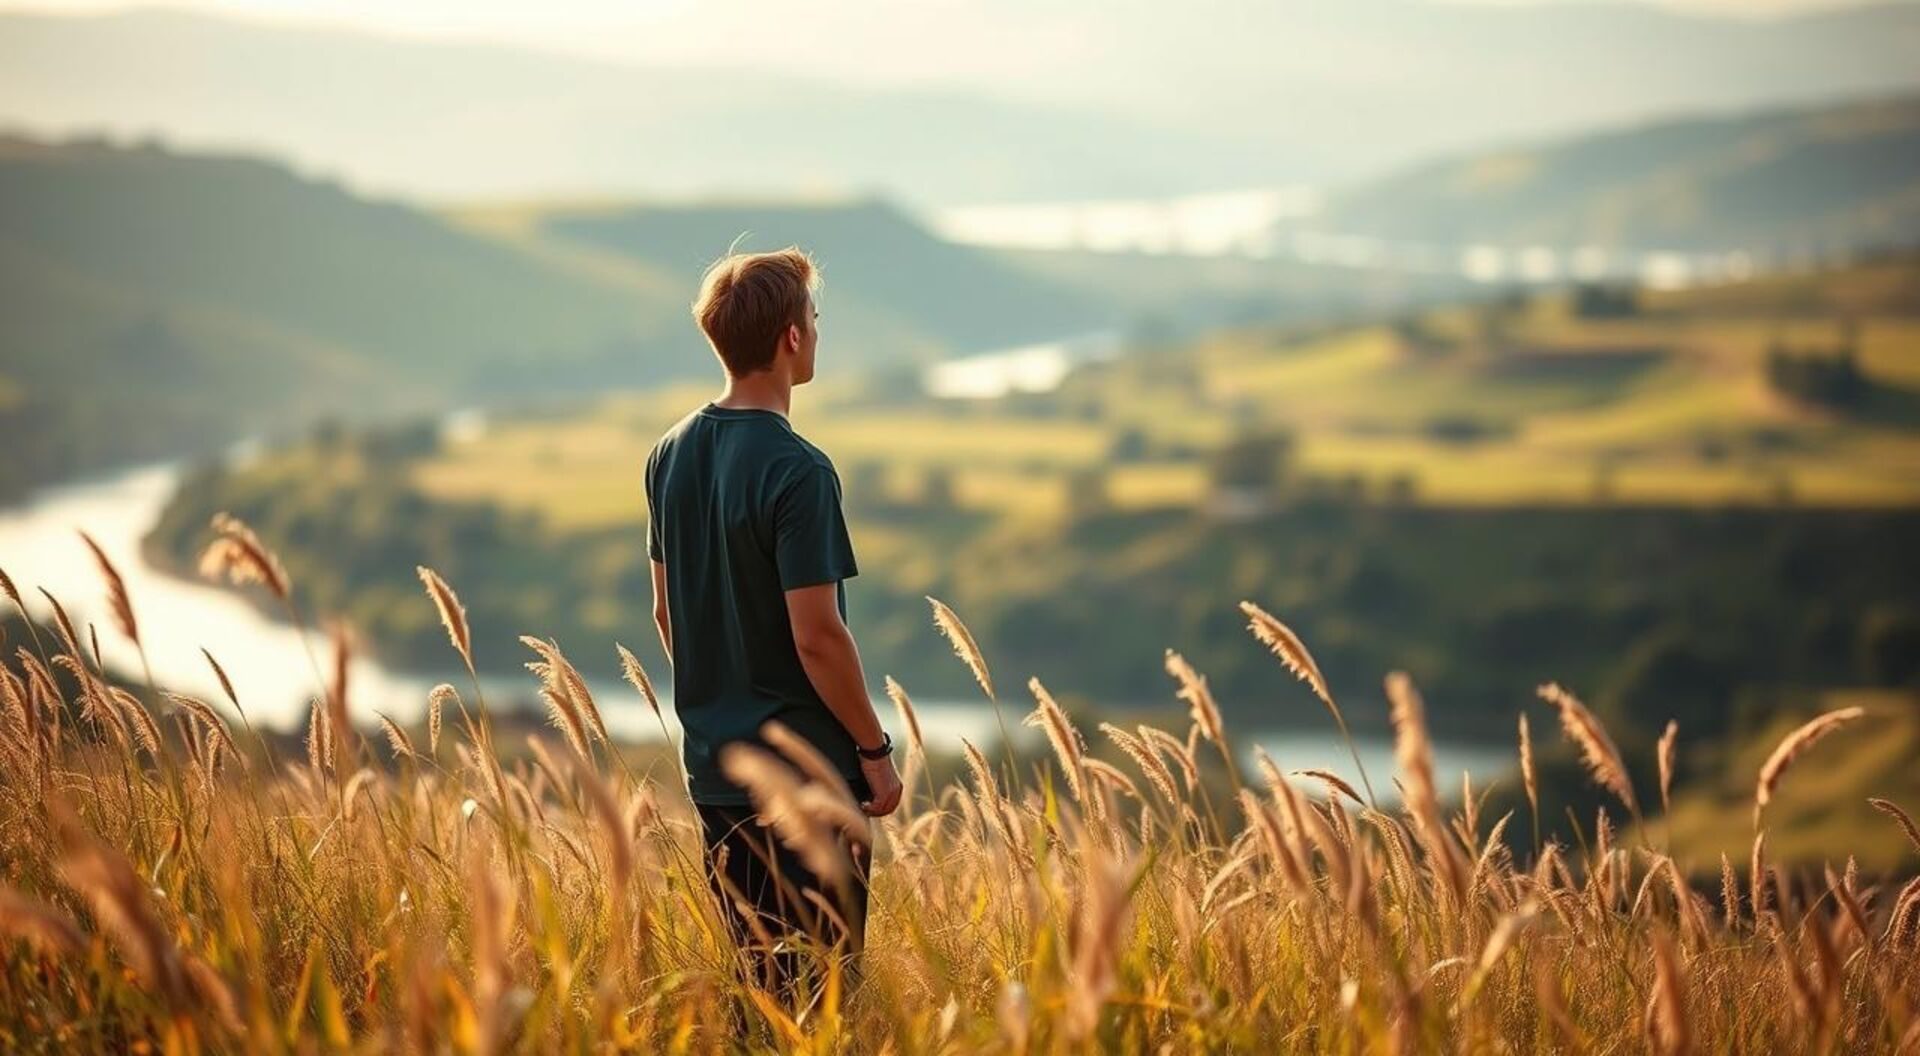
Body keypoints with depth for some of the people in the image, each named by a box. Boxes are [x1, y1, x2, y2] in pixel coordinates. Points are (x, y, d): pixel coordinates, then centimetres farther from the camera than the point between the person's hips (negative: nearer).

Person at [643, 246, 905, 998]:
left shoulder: (672, 455, 5)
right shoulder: (797, 471, -18)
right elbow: (817, 635, -20)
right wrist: (875, 749, -9)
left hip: (713, 766, 8)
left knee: (753, 975, 16)